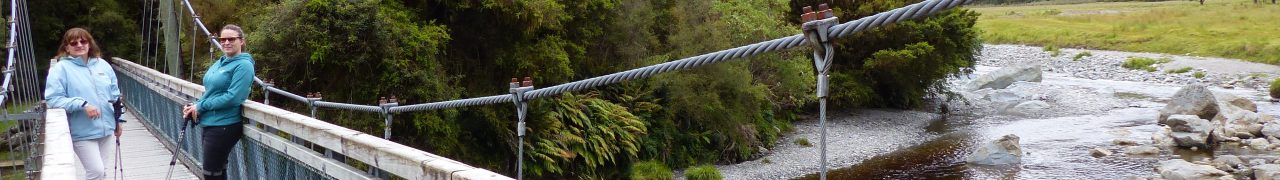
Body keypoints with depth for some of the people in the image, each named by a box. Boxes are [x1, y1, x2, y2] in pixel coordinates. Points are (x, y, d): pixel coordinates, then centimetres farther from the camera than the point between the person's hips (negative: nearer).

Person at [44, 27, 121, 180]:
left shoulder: (102, 65, 9)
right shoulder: (61, 68, -8)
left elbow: (115, 96, 16)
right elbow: (52, 99, -15)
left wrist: (117, 121, 15)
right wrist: (82, 105, -24)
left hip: (105, 128, 6)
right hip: (82, 132, -6)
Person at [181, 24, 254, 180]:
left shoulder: (243, 65, -13)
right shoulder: (220, 63, 13)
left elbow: (233, 98, -22)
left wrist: (200, 106, -15)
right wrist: (194, 107, 1)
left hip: (224, 127, -8)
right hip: (209, 124, 9)